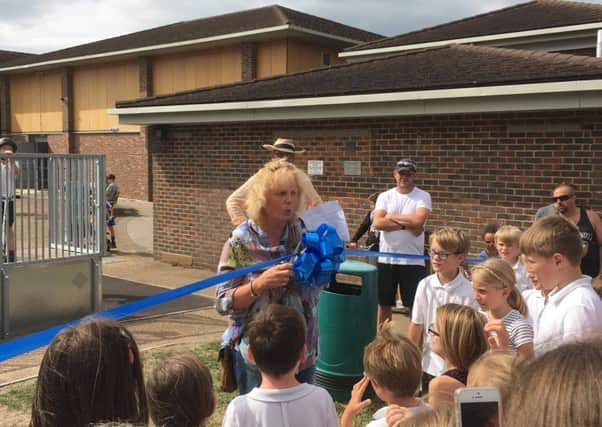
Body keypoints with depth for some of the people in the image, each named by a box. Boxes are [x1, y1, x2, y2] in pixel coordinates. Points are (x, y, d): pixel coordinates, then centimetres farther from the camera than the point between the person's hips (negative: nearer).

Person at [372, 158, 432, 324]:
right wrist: (406, 225, -16)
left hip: (413, 261, -3)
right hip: (386, 259, 3)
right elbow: (377, 223, -10)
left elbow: (418, 221, -20)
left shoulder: (423, 196, -2)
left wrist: (391, 216, -9)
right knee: (384, 303, 14)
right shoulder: (385, 196, 5)